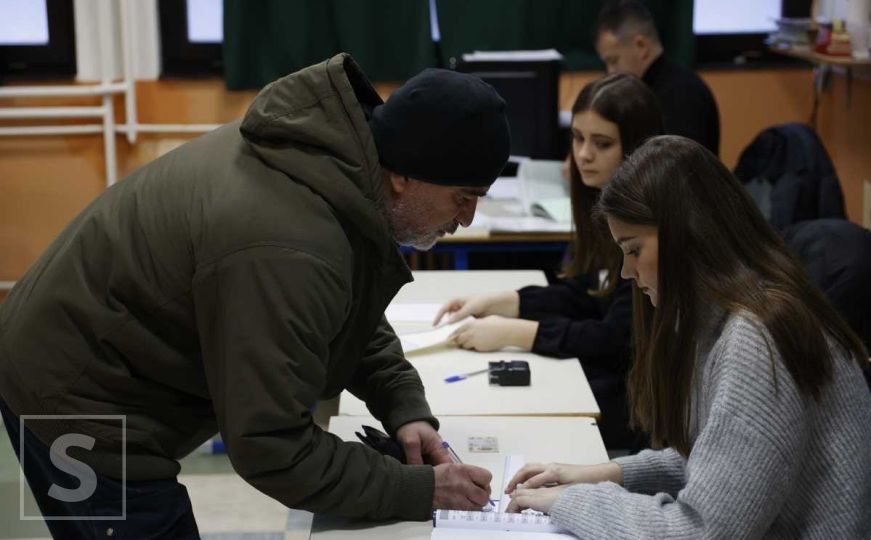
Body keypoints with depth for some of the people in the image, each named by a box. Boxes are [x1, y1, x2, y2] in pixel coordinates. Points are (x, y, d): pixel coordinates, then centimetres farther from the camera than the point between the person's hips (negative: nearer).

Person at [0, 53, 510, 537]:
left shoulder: (344, 142, -8)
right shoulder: (287, 253, -36)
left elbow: (356, 310, 7)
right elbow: (271, 448, -29)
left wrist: (406, 406, -6)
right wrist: (420, 490, -22)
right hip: (78, 401, -9)